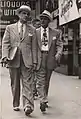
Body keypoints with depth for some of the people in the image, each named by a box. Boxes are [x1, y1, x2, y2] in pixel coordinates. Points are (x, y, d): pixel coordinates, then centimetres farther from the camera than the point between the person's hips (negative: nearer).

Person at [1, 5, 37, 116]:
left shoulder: (32, 29, 12)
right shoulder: (10, 28, 11)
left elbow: (34, 47, 9)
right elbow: (5, 43, 4)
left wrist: (34, 61, 2)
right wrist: (5, 56, -12)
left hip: (27, 60, -1)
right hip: (13, 59, 1)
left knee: (27, 83, -8)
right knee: (15, 84, 9)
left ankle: (28, 106, -14)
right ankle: (15, 105, 21)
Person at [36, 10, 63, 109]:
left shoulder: (56, 32, 8)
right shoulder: (35, 32, 8)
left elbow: (59, 45, 2)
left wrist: (58, 54, -16)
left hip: (50, 59, 1)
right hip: (39, 59, -1)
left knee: (47, 81, 12)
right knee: (40, 81, -10)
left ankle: (44, 98, 27)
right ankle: (44, 101, -10)